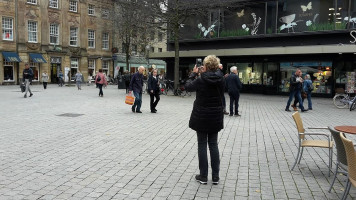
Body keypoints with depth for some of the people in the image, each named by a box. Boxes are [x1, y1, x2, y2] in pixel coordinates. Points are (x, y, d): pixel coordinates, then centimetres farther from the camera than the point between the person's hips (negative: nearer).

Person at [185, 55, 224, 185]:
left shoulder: (200, 80, -15)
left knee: (202, 145, 7)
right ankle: (215, 177, 18)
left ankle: (203, 176, 15)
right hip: (216, 116, 4)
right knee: (213, 144, 13)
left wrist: (194, 73, 11)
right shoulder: (221, 79, -4)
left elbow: (188, 86, 0)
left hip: (201, 116, -4)